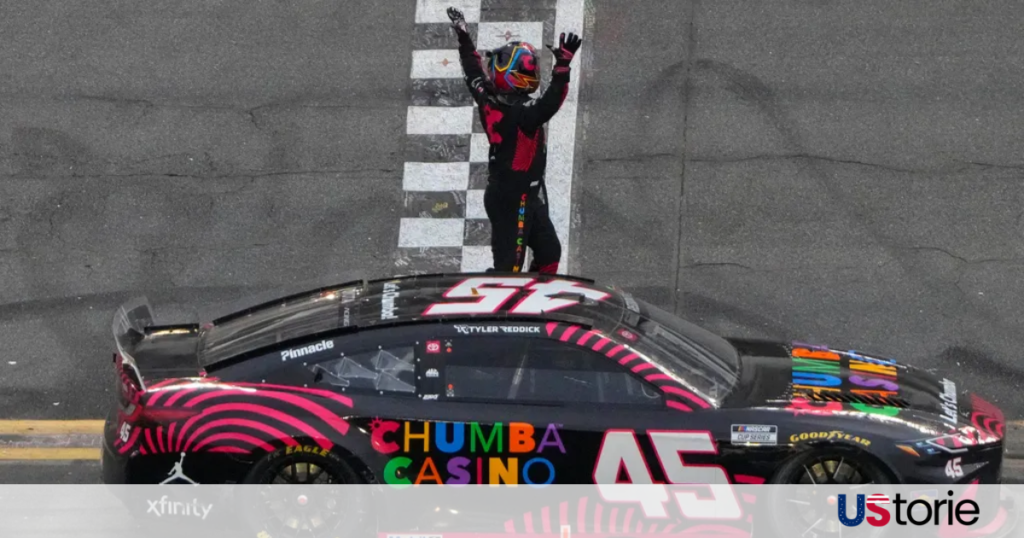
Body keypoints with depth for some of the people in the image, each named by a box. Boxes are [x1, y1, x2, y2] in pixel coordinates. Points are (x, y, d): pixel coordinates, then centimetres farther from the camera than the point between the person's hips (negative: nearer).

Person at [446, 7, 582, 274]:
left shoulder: (488, 101, -2)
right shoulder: (520, 113, -27)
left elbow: (475, 74, 15)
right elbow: (549, 104, -42)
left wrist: (464, 38, 26)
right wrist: (563, 66, -48)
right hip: (514, 200, -10)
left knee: (549, 252, 19)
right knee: (509, 265, -6)